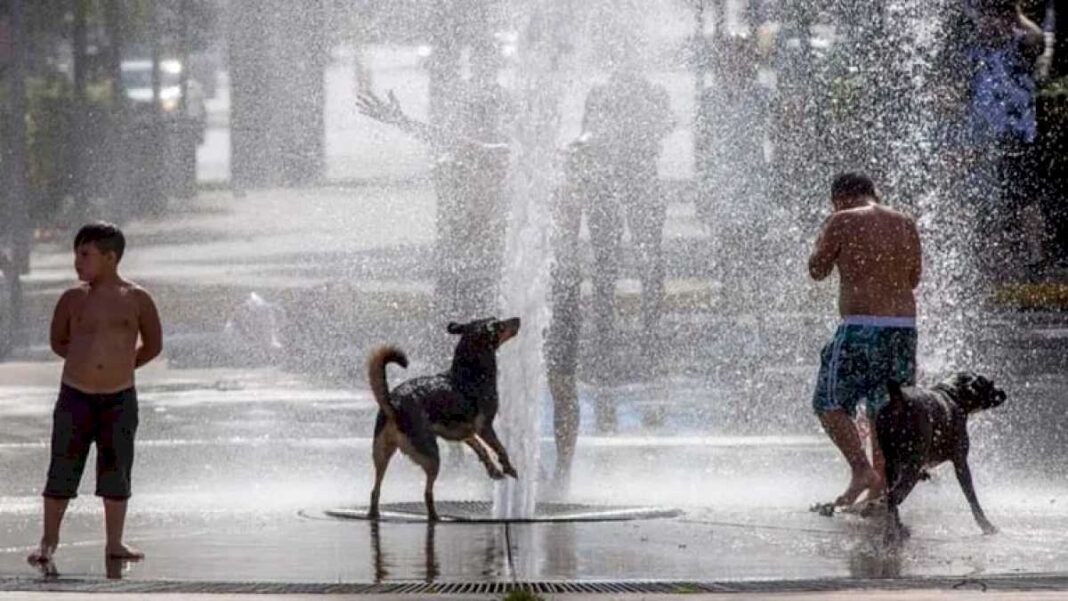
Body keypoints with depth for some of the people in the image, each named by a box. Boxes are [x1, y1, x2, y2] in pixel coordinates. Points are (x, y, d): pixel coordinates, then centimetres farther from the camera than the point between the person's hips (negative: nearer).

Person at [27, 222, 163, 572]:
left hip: (120, 399, 0)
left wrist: (120, 366, 11)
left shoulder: (136, 300, -1)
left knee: (116, 471, 7)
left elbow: (153, 346, 9)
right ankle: (48, 542, 11)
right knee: (62, 471, 1)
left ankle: (115, 544, 18)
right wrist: (88, 362, 11)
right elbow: (58, 342, 14)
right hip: (75, 397, 0)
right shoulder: (73, 299, 0)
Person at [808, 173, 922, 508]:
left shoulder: (842, 222, -4)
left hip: (861, 327, -6)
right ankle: (880, 491, 11)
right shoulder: (906, 225, 11)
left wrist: (825, 239, 19)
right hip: (904, 326, 6)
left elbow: (817, 271, 4)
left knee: (830, 403, 4)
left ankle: (862, 469, -14)